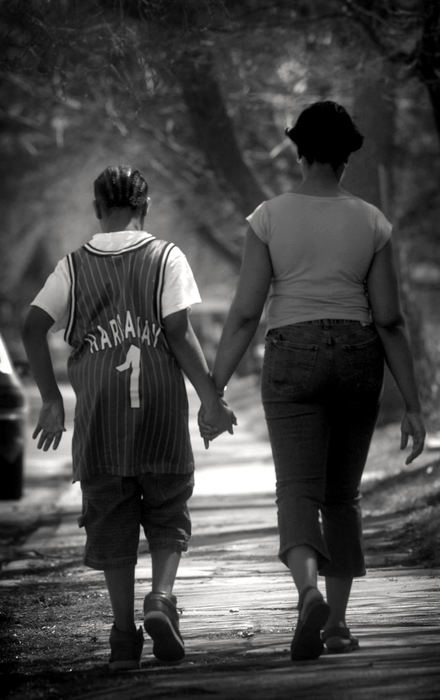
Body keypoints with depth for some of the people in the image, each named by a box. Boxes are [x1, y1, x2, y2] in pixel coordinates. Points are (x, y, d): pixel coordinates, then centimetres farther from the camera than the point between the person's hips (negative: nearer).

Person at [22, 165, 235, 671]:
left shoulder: (74, 265, 8)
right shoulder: (165, 257, 1)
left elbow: (33, 329, 0)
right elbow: (179, 332, -8)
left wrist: (51, 400, 7)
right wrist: (211, 399, -3)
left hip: (98, 419, 1)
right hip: (160, 409, -1)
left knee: (111, 523, 7)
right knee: (168, 516, 11)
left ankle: (124, 631, 1)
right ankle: (161, 598, -12)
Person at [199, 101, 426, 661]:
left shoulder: (269, 218, -4)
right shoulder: (371, 223, 0)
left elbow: (245, 314, -7)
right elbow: (389, 321, -1)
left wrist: (213, 392, -2)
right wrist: (412, 405, 3)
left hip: (293, 357, -2)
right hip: (358, 358, 2)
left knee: (299, 491, -6)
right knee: (342, 495, 16)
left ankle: (310, 591, -35)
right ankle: (336, 624, 16)